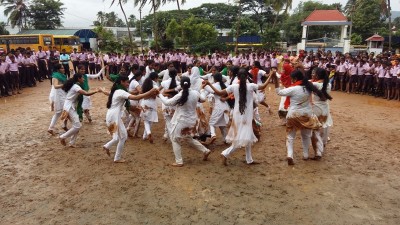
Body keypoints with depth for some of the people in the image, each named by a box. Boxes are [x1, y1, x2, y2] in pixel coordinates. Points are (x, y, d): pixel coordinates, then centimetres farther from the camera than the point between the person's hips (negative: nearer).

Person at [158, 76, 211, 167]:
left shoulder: (180, 96, -20)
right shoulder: (195, 93, -6)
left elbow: (167, 102, -8)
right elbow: (203, 99, 13)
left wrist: (160, 95, 8)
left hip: (181, 122, -6)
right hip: (191, 121, 6)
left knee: (175, 140, 10)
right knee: (189, 138, 27)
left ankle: (179, 162, 12)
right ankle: (205, 151, 25)